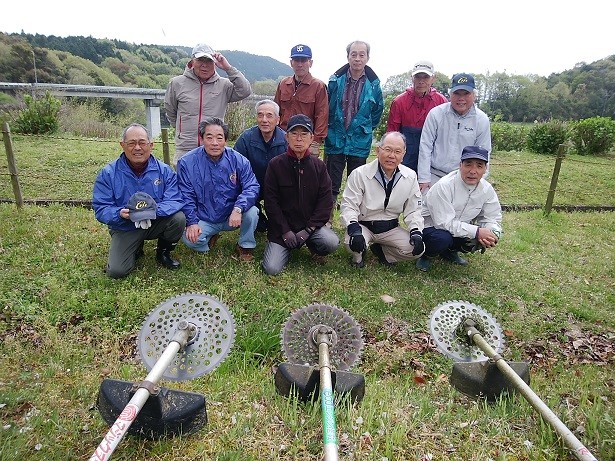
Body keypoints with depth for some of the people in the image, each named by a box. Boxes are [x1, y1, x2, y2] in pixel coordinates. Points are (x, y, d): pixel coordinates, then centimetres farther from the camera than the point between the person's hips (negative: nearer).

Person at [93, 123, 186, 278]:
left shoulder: (164, 170, -10)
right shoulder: (108, 174, -10)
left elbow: (175, 201, -18)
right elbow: (100, 209, -11)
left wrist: (155, 209, -36)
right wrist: (120, 213, -32)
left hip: (156, 223, 1)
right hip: (125, 229, -1)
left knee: (179, 218, -28)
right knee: (116, 271, -16)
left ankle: (163, 252, 3)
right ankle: (136, 248, 20)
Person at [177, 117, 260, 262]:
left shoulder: (238, 160, -8)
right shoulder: (187, 163, -7)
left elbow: (252, 187, -15)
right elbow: (186, 196, -5)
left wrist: (238, 209, -32)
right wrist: (192, 222, -16)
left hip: (232, 217, 0)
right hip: (204, 220, 0)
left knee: (252, 212, -29)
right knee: (189, 239, -26)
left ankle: (245, 246, 1)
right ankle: (210, 238, 13)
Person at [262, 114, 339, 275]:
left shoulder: (318, 166, 0)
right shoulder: (276, 164, -5)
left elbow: (325, 201, -4)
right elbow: (271, 201, -6)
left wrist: (308, 229, -13)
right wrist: (285, 231, -12)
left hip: (311, 224, 1)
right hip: (282, 227, -1)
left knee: (332, 243, -28)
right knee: (271, 269, -14)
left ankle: (313, 247, 9)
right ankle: (287, 248, 19)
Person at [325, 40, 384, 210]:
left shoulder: (373, 84, -2)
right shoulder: (335, 80, -2)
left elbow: (378, 110, 13)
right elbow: (326, 106, 10)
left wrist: (367, 129, 12)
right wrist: (328, 129, 11)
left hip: (360, 142, 0)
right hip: (335, 140, 0)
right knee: (332, 185, 3)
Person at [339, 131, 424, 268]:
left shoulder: (410, 177, -2)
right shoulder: (360, 174, -13)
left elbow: (413, 210, 4)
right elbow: (348, 206, -15)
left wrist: (416, 232, -13)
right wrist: (354, 229, -33)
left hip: (391, 228, 4)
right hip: (363, 226, -3)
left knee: (417, 249, -16)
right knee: (353, 243, -35)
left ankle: (381, 250, 13)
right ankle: (358, 255, 6)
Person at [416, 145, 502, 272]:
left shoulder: (487, 190, -6)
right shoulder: (444, 186, -27)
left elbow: (492, 218, 1)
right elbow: (444, 223, -30)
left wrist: (491, 234, -23)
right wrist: (477, 232, -33)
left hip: (459, 230, 7)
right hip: (429, 227, -6)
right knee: (442, 238, -38)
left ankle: (449, 251, 11)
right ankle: (427, 255, -1)